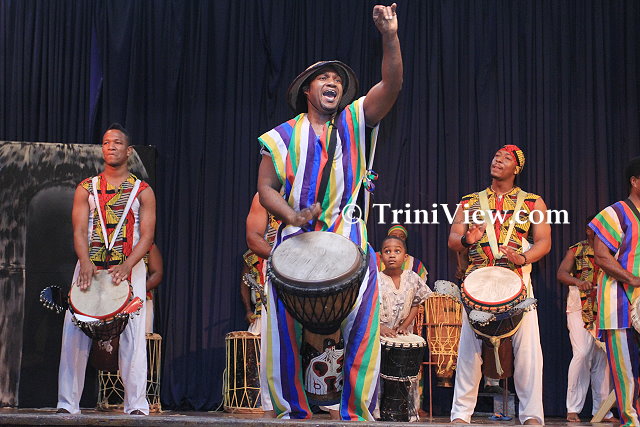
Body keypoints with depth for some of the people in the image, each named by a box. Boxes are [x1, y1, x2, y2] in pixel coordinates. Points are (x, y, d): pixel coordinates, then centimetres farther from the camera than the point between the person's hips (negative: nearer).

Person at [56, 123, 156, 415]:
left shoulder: (142, 191, 7)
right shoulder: (86, 189, 11)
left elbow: (147, 235, -2)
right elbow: (79, 231, 2)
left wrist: (126, 266, -18)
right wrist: (85, 263, -18)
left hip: (130, 268, -1)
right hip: (90, 266, 1)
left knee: (132, 335, -8)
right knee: (75, 333, -5)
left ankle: (136, 404, -4)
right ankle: (67, 403, 0)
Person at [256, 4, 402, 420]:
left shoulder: (355, 121, 9)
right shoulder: (283, 136, 9)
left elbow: (392, 85, -4)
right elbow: (266, 187, 6)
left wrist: (390, 36, -18)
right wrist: (291, 215, -14)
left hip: (349, 243, 0)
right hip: (295, 242, 0)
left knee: (361, 329, -6)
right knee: (287, 329, -2)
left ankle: (357, 411, 4)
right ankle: (293, 409, 13)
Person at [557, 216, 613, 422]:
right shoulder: (576, 250, 5)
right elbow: (561, 273, -7)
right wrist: (578, 282, -27)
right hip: (580, 308, -3)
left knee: (604, 356, 0)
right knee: (582, 354, -13)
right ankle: (573, 408, -5)